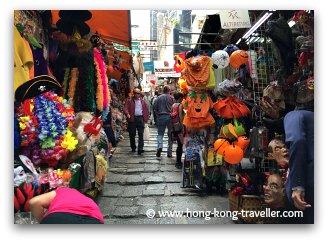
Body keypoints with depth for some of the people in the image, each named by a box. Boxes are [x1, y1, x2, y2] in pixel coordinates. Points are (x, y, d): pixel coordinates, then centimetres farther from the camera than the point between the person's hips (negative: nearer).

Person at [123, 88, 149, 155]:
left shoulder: (142, 101, 13)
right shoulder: (129, 101, 5)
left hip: (140, 119, 1)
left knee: (141, 134, -6)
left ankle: (140, 149, -7)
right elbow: (125, 108, -4)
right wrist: (127, 114, -25)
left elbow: (145, 110, 12)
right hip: (132, 119, -1)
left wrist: (145, 119, 5)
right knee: (132, 134, 7)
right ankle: (133, 147, 24)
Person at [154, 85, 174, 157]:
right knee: (170, 135, 8)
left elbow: (155, 109, 8)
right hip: (170, 117, -1)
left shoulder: (159, 98, 4)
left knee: (160, 133, 9)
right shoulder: (171, 98, -1)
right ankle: (169, 153, 10)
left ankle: (159, 146, -18)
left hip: (161, 117, 1)